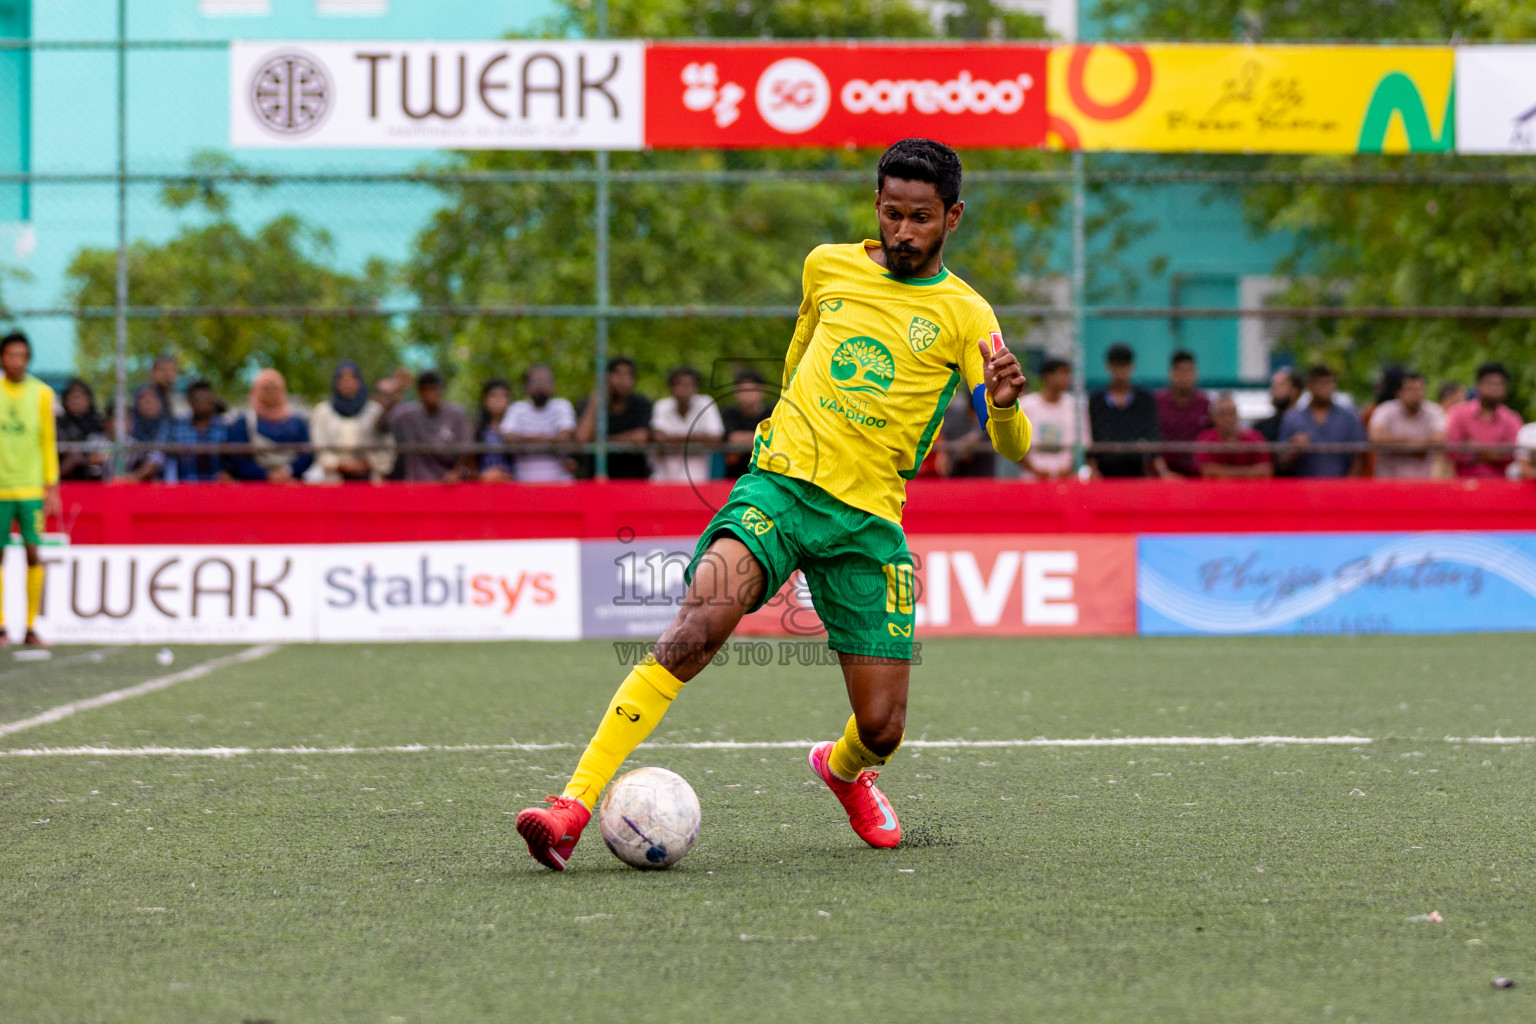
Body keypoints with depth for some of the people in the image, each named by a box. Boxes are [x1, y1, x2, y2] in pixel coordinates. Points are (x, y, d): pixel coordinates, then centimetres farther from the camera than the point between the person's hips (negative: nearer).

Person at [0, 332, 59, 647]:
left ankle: (31, 627, 0)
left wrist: (52, 488, 3)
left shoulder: (41, 393, 4)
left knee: (34, 555, -5)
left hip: (32, 488, 0)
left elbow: (48, 443, 7)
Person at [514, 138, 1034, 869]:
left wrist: (1005, 404, -29)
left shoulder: (964, 315, 1)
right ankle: (574, 803, -34)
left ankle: (842, 769, 37)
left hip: (868, 520, 0)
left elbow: (1014, 448, -8)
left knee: (881, 728, -3)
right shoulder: (828, 266, 10)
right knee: (700, 623, -28)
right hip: (777, 485, 0)